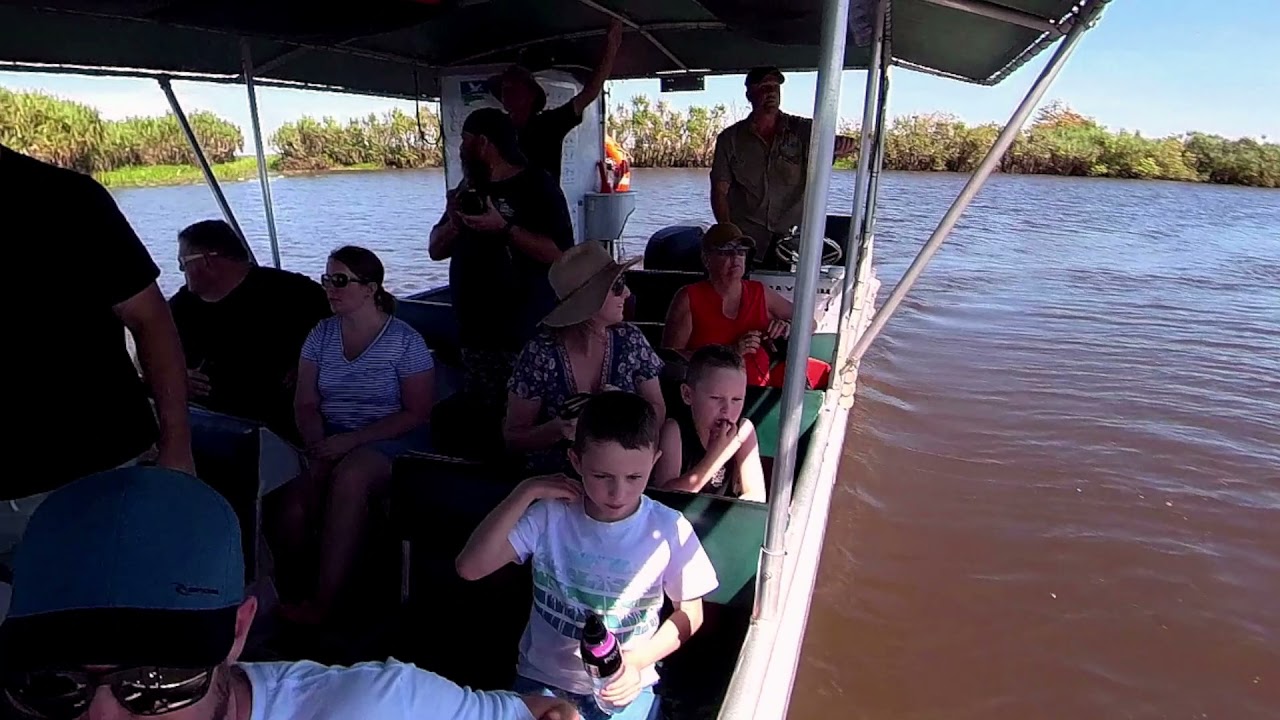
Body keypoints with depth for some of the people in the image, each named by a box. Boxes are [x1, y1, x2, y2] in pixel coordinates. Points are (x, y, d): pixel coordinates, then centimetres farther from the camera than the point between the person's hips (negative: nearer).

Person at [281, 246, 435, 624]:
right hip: (330, 440, 4)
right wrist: (318, 445, -12)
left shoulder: (405, 341, -3)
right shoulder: (321, 334, 12)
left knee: (349, 475, -36)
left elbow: (417, 414, -6)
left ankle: (322, 603, -27)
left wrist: (352, 440, -15)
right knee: (295, 499, -27)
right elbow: (306, 404, 9)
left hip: (389, 441, -4)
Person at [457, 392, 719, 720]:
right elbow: (470, 567, -18)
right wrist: (525, 492, -21)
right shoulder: (549, 516, -12)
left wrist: (638, 661, -14)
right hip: (543, 679, 0)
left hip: (626, 686, 1)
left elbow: (690, 612, 0)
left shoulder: (670, 530, -14)